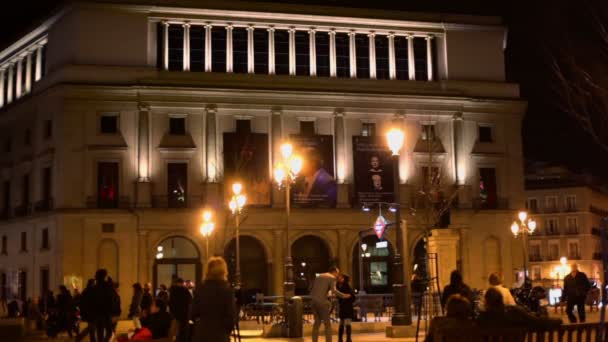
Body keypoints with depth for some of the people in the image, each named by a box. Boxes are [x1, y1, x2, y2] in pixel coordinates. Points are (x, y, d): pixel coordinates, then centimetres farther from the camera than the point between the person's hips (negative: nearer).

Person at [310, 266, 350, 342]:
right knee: (327, 323, 0)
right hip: (322, 302, -7)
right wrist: (343, 296, -8)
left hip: (314, 302, 7)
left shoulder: (318, 277, 22)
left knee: (317, 322, 15)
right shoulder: (332, 278, 0)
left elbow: (312, 291, 21)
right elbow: (334, 290, -16)